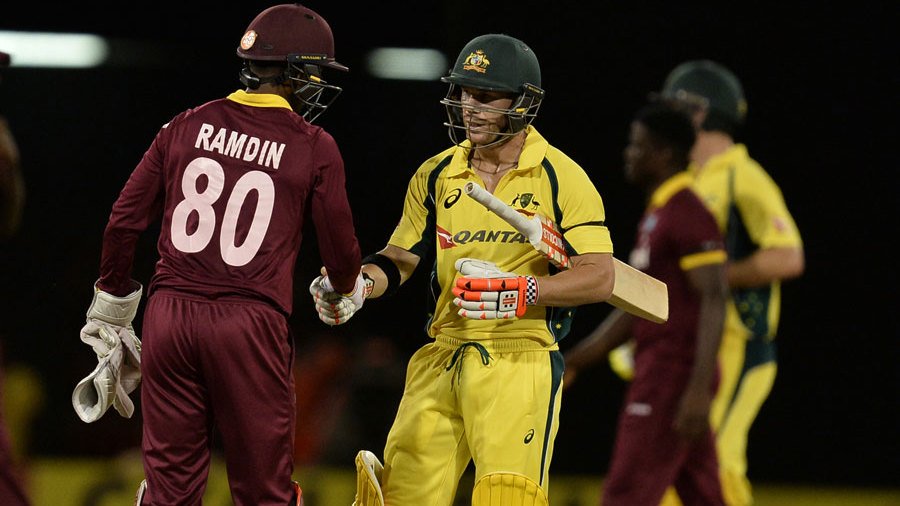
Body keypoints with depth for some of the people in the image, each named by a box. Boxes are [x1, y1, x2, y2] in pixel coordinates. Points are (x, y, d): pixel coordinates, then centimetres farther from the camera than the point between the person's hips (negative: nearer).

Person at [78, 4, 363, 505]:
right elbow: (341, 252, 6)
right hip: (251, 325, -3)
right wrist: (346, 286, 30)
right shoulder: (315, 148, 0)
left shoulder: (188, 126, 8)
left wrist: (114, 301, 23)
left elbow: (124, 222, 9)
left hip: (169, 316, 3)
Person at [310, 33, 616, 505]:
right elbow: (400, 259, 18)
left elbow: (600, 277, -8)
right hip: (442, 356, 5)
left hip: (519, 359, -4)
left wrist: (520, 292, -22)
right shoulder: (436, 175, 11)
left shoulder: (562, 178, -3)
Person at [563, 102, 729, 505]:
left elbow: (714, 300, -21)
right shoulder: (656, 215, 18)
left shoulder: (688, 215, -14)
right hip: (656, 373, 10)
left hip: (674, 377, -10)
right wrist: (577, 360, 20)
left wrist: (699, 390, -27)